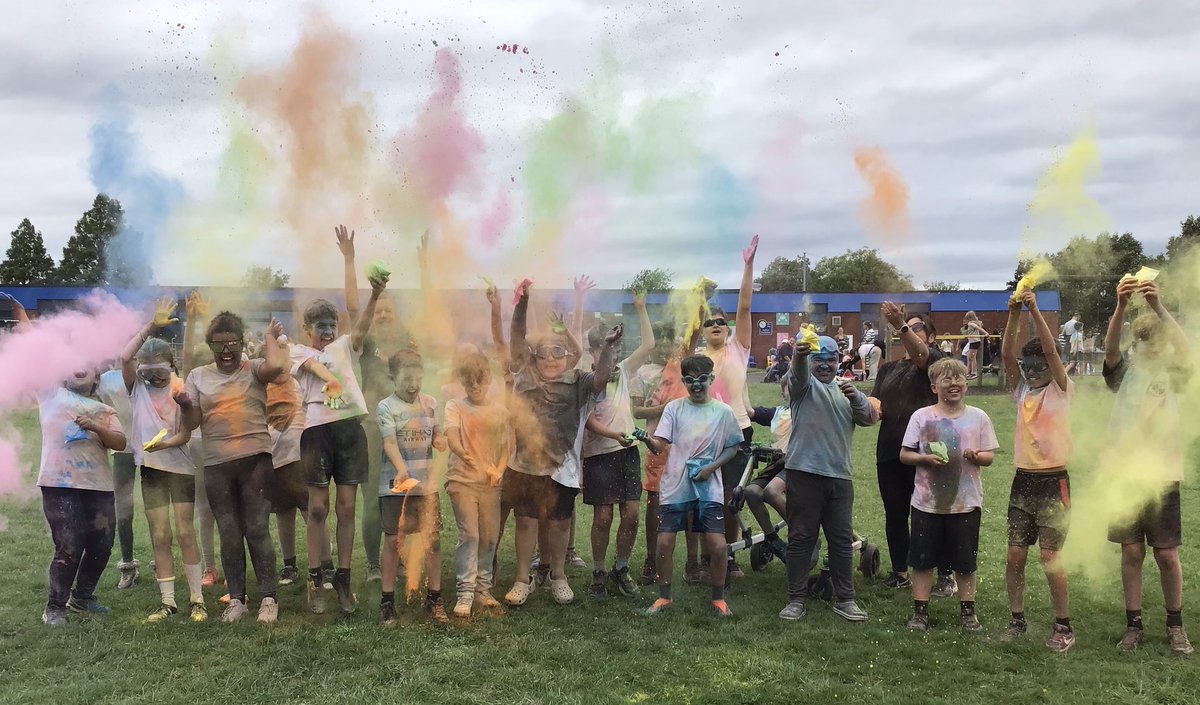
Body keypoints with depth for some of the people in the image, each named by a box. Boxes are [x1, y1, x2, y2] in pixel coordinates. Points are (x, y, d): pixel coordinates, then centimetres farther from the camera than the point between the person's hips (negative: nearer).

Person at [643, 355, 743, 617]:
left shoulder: (723, 411, 2)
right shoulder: (674, 408, 2)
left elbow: (733, 447, 8)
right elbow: (660, 445, -6)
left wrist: (712, 467, -7)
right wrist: (647, 440, -29)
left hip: (708, 488, 0)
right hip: (675, 486, 1)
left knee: (718, 546, -6)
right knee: (665, 543, 0)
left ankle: (718, 598, 17)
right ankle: (664, 598, 20)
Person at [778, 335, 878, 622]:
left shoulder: (846, 390, 18)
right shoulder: (804, 384, 5)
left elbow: (871, 418, 5)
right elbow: (798, 372, -20)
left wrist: (856, 397, -16)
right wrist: (800, 353, -44)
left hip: (840, 476, 4)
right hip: (803, 473, -4)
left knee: (842, 540, 8)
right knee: (800, 539, 1)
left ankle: (844, 600, 17)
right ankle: (796, 600, 8)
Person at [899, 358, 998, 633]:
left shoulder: (978, 417, 2)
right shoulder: (921, 416, -2)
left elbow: (989, 456, 5)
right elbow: (904, 455, 1)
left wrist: (976, 456, -16)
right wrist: (925, 459, -17)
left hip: (966, 502, 1)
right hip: (927, 502, 0)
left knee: (965, 561, 10)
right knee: (922, 559, 6)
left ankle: (968, 612, 25)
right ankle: (920, 612, 18)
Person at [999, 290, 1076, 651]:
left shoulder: (1062, 391, -1)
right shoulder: (1022, 390, 10)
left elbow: (1051, 350, -15)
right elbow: (1007, 355, -3)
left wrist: (1035, 310, -20)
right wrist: (1014, 315, -13)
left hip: (1053, 484, -5)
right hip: (1022, 483, 5)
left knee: (1050, 559, -5)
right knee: (1015, 558, 5)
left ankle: (1063, 627, 9)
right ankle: (1017, 621, 18)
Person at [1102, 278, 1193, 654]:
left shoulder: (1172, 375, 2)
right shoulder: (1126, 373, 4)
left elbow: (1183, 349, -19)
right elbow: (1110, 350, -17)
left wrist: (1158, 306, -34)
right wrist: (1121, 307, -34)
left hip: (1162, 475, 0)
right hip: (1125, 474, 1)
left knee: (1167, 554, 4)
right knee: (1132, 552, 6)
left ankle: (1175, 624, 23)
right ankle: (1134, 625, 17)